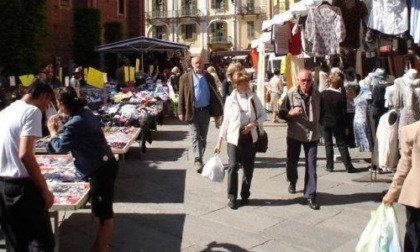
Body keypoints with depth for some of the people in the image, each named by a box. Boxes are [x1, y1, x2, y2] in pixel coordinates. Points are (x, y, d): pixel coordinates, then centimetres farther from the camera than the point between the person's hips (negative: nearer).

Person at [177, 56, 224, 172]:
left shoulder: (209, 77, 6)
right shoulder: (185, 77, 0)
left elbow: (215, 94, 7)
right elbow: (181, 96, -1)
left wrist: (217, 112, 1)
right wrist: (181, 112, -7)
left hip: (205, 110, 3)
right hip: (193, 111, -3)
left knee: (203, 137, 11)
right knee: (195, 136, -7)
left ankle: (199, 158, 24)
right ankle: (197, 161, -9)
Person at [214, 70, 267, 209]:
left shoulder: (253, 97, 3)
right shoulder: (230, 99, 0)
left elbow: (263, 115, 5)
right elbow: (225, 121, 3)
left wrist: (252, 125, -14)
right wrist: (219, 141, 0)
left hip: (250, 136, 2)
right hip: (234, 137, -2)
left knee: (249, 168, 6)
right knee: (233, 166, -10)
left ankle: (245, 195, 21)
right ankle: (232, 197, 0)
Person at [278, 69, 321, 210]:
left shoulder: (317, 95, -1)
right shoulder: (291, 94, -8)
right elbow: (281, 113, -5)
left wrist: (317, 126, 13)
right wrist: (291, 113, -23)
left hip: (312, 135, 1)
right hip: (294, 134, 0)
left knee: (311, 166, -3)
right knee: (292, 161, 14)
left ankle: (310, 195, 4)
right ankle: (292, 181, 45)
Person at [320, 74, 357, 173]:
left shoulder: (322, 94, -7)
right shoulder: (341, 97, -10)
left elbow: (319, 109, -3)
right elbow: (344, 113, -6)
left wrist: (319, 121, 8)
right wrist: (345, 126, 2)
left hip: (325, 123, 1)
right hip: (337, 123, -1)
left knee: (328, 144, 9)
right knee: (342, 144, 5)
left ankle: (330, 166, 10)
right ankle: (349, 167, 7)